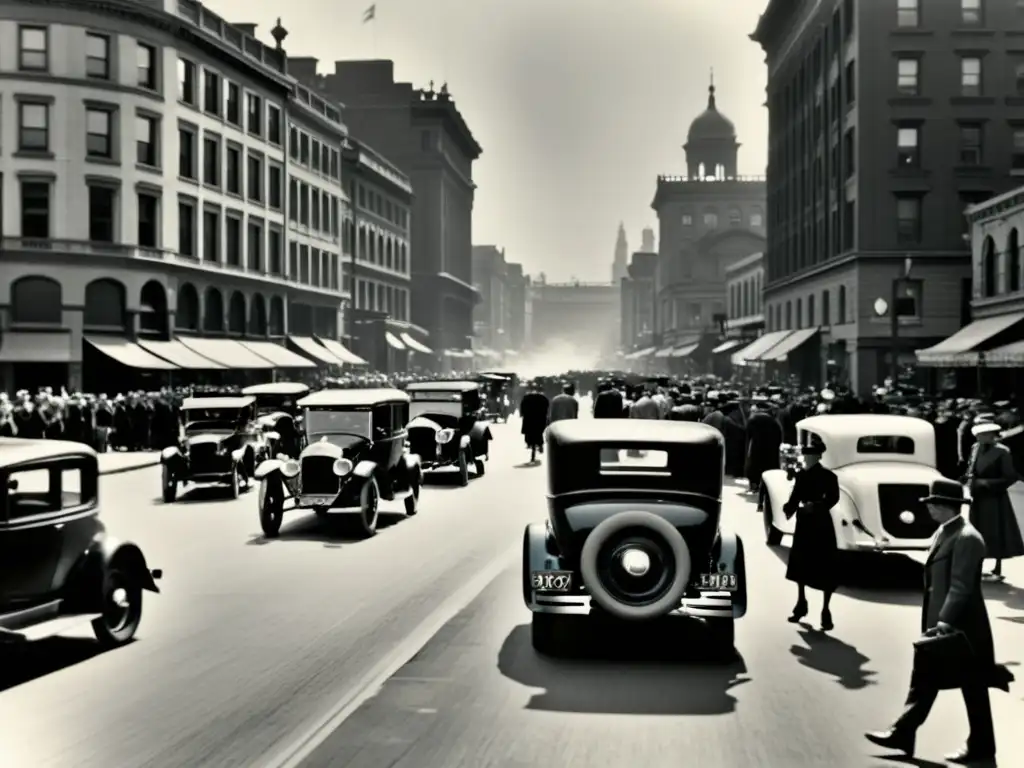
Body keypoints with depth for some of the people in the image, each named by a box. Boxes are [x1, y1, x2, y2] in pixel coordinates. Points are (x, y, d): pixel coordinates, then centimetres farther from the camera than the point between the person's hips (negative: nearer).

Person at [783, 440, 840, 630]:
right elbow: (795, 497, 4)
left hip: (821, 524, -5)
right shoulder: (801, 475, 5)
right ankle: (801, 604, 30)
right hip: (804, 523, 5)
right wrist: (789, 509, -16)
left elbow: (833, 498, -16)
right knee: (800, 564, 13)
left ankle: (826, 611, 3)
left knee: (826, 568, -3)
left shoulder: (828, 476, -8)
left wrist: (816, 506, -31)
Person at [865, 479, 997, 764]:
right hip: (940, 624, 10)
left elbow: (960, 586, -24)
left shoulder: (966, 538, -19)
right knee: (923, 682, 11)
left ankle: (980, 748, 15)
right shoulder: (943, 532, 12)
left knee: (973, 688, 4)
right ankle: (903, 733, 16)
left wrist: (945, 622, -27)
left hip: (961, 627, -10)